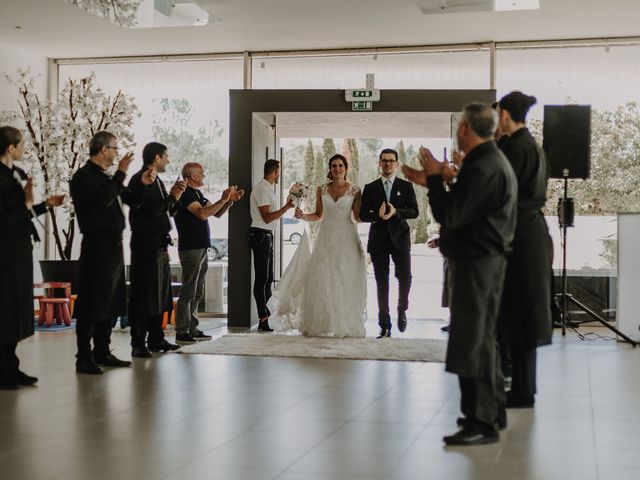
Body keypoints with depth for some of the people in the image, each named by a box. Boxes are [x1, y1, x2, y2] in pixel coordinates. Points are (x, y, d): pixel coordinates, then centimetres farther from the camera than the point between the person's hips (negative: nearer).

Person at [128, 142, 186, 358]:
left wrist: (175, 196, 5)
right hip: (145, 244, -10)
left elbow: (169, 210, 22)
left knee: (159, 294, 14)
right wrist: (172, 197, -8)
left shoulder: (157, 181, 18)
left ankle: (156, 339, 22)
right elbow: (152, 209, -22)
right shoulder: (140, 180, -11)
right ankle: (138, 344, -3)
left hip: (159, 244, 10)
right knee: (143, 294, -7)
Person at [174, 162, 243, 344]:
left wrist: (230, 200, 3)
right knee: (188, 291, -9)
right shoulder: (186, 194, -12)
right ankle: (182, 332, -7)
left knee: (197, 293, 12)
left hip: (201, 248, 10)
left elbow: (217, 213, 19)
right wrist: (223, 199, -19)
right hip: (190, 249, -10)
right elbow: (202, 214, -24)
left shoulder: (197, 194, 17)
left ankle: (192, 329, 17)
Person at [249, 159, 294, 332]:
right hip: (261, 235, -11)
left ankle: (267, 315, 22)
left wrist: (285, 208, 24)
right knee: (262, 278, -9)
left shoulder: (267, 188, 18)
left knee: (268, 278, 15)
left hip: (266, 236, 11)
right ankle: (263, 320, -8)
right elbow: (267, 217, -19)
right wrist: (285, 208, -18)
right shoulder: (262, 189, -13)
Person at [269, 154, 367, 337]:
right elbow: (318, 215, 14)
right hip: (326, 239, 2)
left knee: (346, 282, -3)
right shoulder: (321, 190, 8)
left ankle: (346, 324, 5)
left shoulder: (354, 191, 2)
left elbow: (358, 216, 2)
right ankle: (322, 325, 3)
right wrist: (302, 216, -2)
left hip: (346, 239, -2)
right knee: (322, 280, -3)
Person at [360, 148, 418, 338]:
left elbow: (414, 211, -2)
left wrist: (396, 212, -19)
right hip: (379, 240, 1)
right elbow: (363, 215, 3)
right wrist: (378, 215, -16)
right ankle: (385, 326, 6)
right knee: (382, 283, 1)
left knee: (405, 278, -6)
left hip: (399, 237, 0)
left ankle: (402, 310, 24)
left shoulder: (406, 186, 7)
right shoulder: (370, 188, 8)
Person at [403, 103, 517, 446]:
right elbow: (461, 209, 15)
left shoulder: (484, 168, -20)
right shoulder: (490, 161, 14)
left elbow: (450, 216, -22)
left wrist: (435, 178, -10)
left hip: (475, 263, -11)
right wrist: (432, 182, 12)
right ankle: (492, 411, 28)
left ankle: (482, 423, -2)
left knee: (472, 340, -7)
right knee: (482, 337, 18)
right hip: (481, 259, 11)